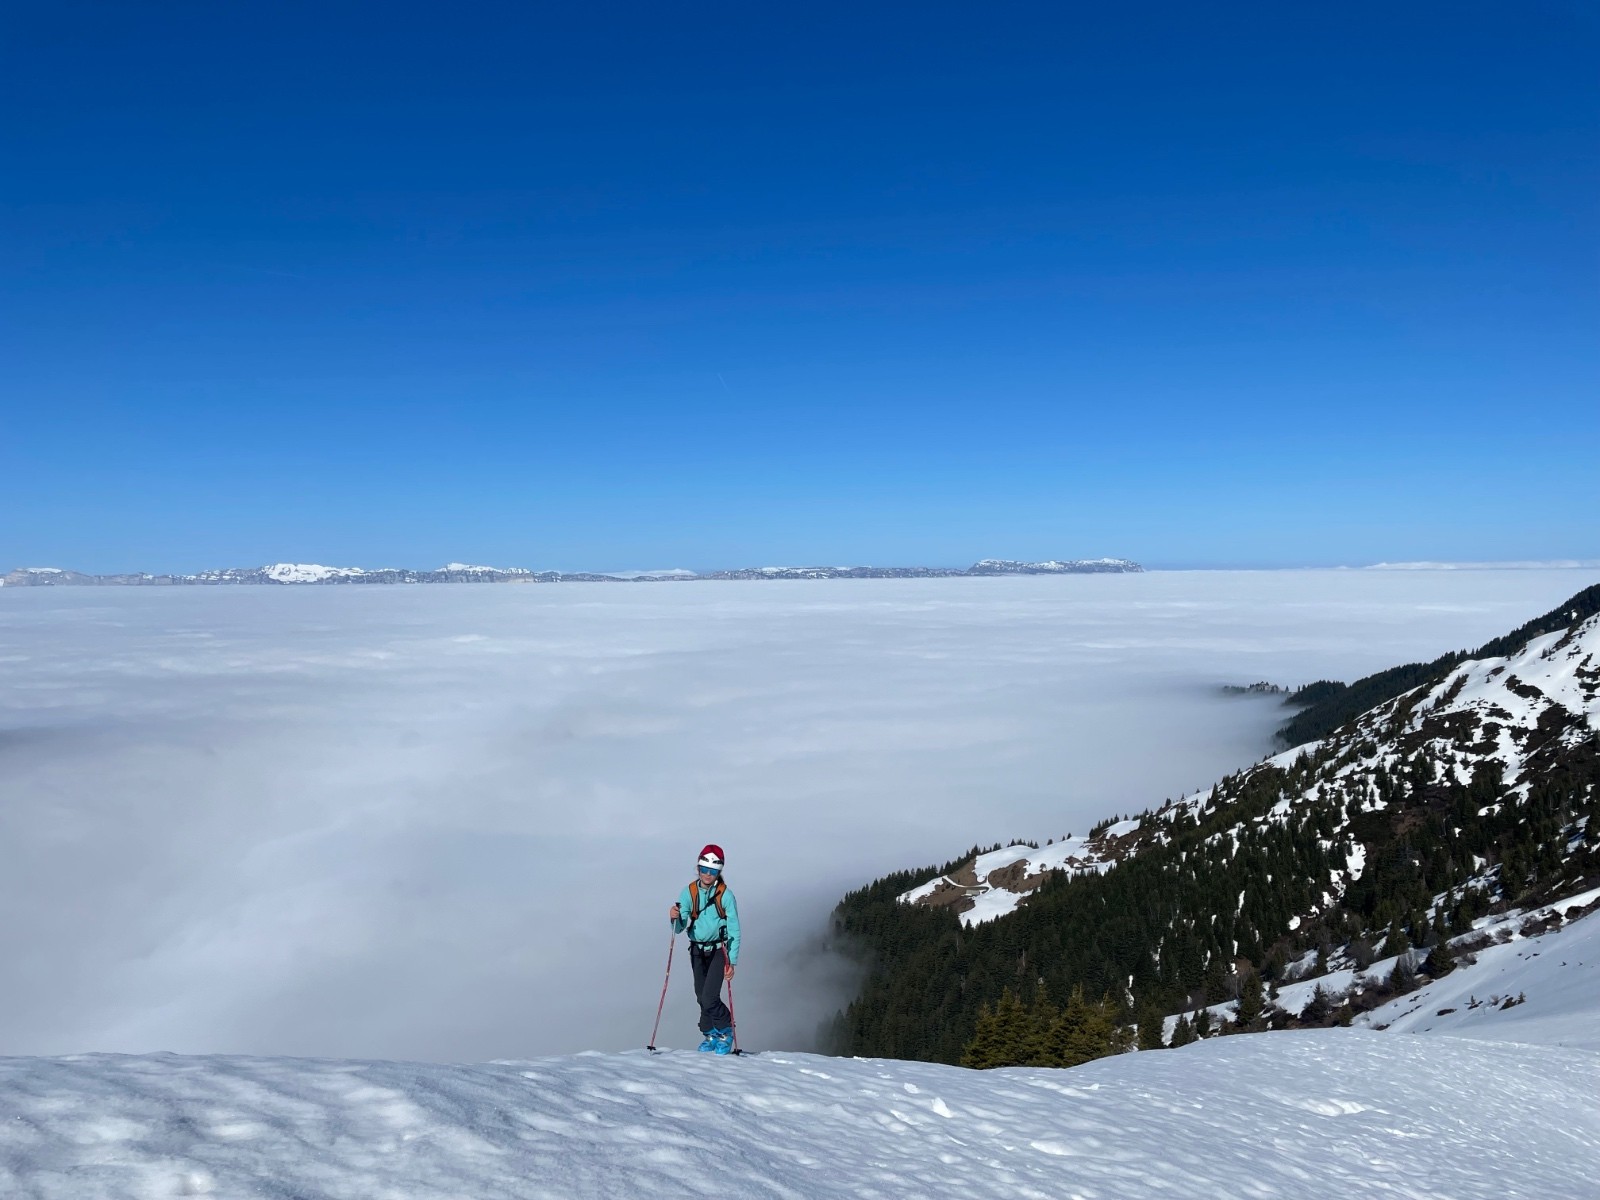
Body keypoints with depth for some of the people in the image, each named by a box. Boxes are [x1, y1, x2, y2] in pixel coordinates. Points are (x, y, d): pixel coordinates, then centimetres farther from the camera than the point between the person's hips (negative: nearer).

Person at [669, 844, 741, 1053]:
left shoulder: (725, 895, -11)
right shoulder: (688, 893, -4)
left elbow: (734, 930, -8)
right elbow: (679, 929, -6)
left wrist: (732, 961, -12)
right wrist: (676, 918, -29)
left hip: (719, 950, -4)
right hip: (697, 951, 4)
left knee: (710, 997, -13)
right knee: (701, 997, 11)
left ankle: (725, 1031, 11)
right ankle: (710, 1035, 31)